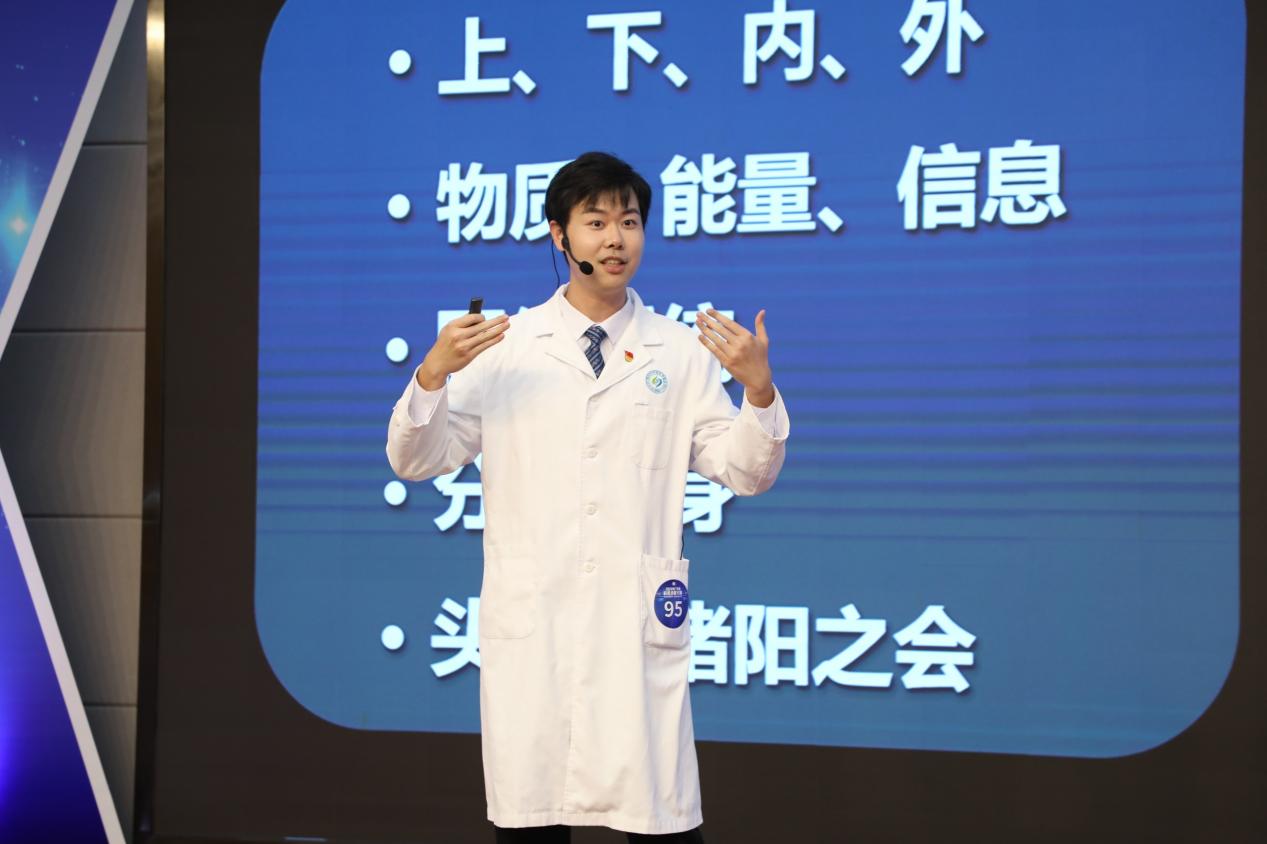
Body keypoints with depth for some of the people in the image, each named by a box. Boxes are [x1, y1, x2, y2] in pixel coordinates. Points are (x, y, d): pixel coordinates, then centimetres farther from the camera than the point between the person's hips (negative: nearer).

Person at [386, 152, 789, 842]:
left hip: (638, 627, 0)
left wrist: (759, 388, -13)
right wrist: (432, 373, -13)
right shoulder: (505, 346, 5)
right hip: (529, 623, 0)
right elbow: (417, 462, 5)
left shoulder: (681, 352, 6)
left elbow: (746, 474, 5)